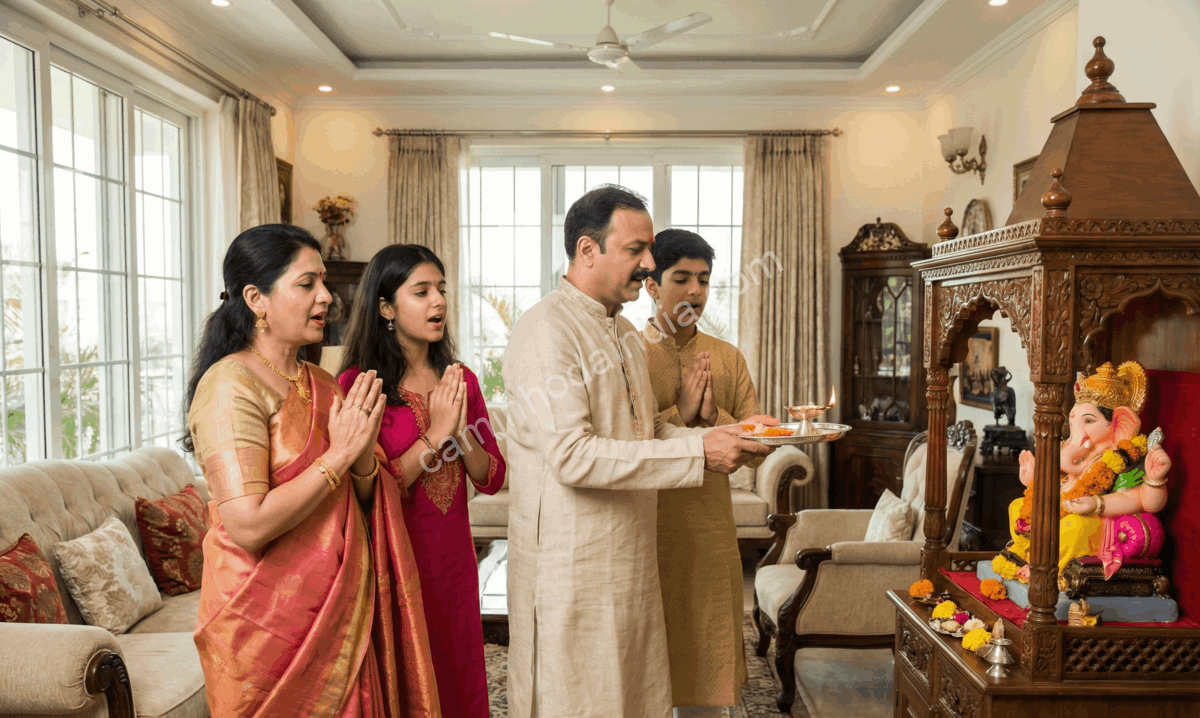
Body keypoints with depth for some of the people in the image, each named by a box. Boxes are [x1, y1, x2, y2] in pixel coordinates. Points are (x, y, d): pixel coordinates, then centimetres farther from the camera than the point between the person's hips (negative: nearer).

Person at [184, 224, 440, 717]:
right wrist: (339, 454, -19)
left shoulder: (320, 383, 8)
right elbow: (249, 525, -24)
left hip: (338, 613, 7)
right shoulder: (231, 385, -15)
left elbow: (360, 504, 11)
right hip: (267, 619, -7)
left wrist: (364, 455, -9)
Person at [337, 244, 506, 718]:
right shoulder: (358, 383, -11)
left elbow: (492, 480, 4)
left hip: (454, 559, 5)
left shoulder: (459, 380, 5)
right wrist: (435, 435, -18)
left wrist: (462, 430, -13)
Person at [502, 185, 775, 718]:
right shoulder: (546, 331, -17)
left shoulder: (625, 333, 14)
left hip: (630, 555, 9)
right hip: (574, 563, -9)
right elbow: (571, 456, -25)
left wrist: (715, 438, 1)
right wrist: (696, 452, -24)